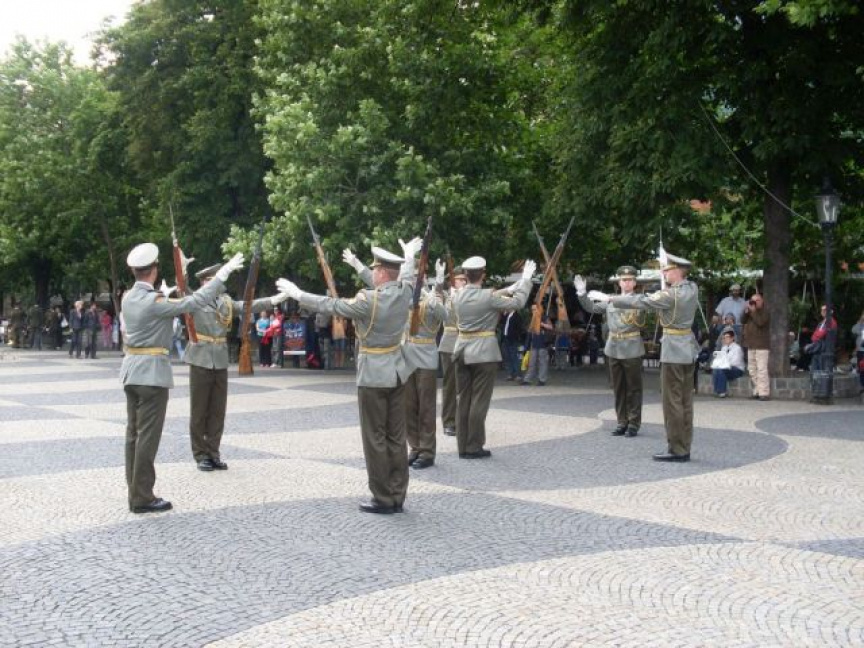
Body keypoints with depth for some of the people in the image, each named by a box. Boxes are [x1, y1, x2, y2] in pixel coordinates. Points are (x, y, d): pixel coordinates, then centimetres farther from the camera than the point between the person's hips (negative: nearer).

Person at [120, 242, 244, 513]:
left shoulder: (128, 297, 7)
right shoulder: (155, 301, -17)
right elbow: (196, 301, -19)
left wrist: (164, 294, 39)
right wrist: (223, 274, -14)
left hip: (131, 369, 9)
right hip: (152, 371, -8)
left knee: (134, 433, 12)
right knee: (148, 435, -4)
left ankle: (136, 491, 19)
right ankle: (142, 498, -1)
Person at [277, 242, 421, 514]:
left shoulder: (369, 300, -19)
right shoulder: (405, 292, 0)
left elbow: (331, 305, -12)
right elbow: (406, 274, 23)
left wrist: (297, 294, 0)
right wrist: (410, 254, 44)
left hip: (373, 374, -7)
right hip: (397, 371, 7)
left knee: (375, 438, 0)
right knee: (396, 436, 10)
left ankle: (383, 500, 4)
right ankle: (398, 497, 15)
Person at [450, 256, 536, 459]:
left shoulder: (457, 296, 5)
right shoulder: (488, 296, -14)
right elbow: (517, 303, -7)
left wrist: (507, 290, 25)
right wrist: (526, 278, 3)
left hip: (462, 351, 6)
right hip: (484, 352, -6)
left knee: (463, 399, 9)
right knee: (479, 400, 0)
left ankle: (463, 447, 13)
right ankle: (474, 447, 3)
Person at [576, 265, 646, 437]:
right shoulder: (611, 300, 12)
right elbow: (591, 308, 16)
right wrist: (582, 293, 3)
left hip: (632, 351, -5)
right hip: (613, 350, 5)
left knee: (633, 388, 2)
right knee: (618, 389, 10)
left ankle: (634, 423, 10)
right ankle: (622, 422, 18)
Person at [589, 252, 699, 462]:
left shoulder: (671, 294, -17)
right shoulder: (692, 289, 6)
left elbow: (640, 302, -17)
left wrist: (607, 298, -12)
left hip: (673, 349, -9)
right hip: (688, 349, 9)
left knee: (672, 401, -3)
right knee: (685, 400, 11)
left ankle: (676, 450, 0)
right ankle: (684, 448, 15)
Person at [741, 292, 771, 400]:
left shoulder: (764, 312, -3)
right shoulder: (750, 311, 19)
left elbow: (760, 322, -19)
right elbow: (743, 321, 10)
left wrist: (753, 311, -14)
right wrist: (746, 311, -3)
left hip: (761, 346, -8)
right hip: (751, 345, 8)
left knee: (762, 369, -14)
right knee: (752, 369, 9)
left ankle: (764, 392, -16)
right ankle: (757, 391, 15)